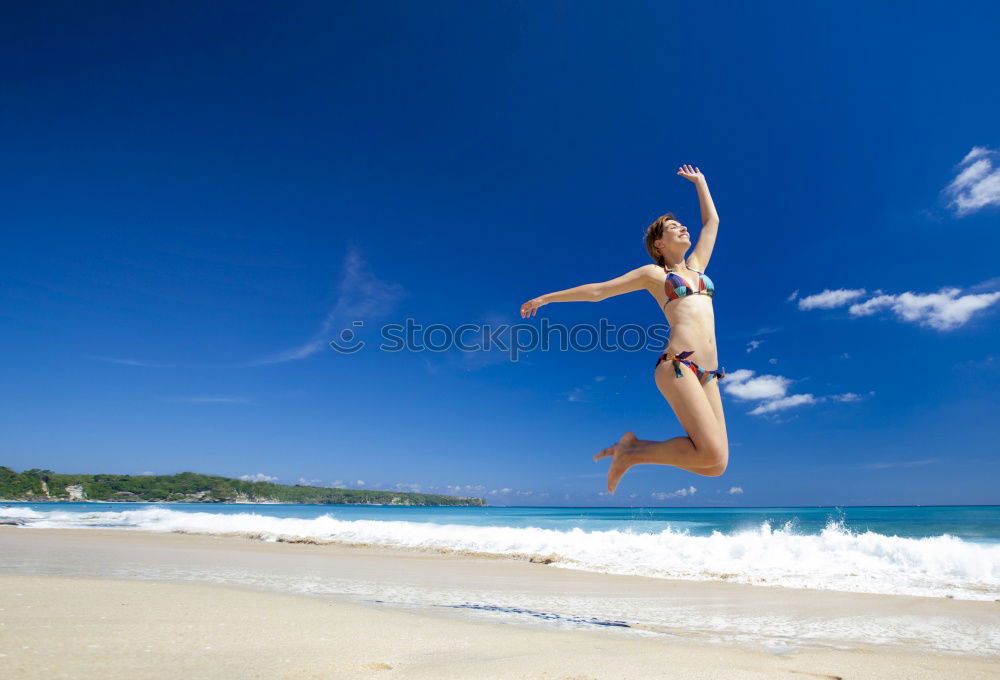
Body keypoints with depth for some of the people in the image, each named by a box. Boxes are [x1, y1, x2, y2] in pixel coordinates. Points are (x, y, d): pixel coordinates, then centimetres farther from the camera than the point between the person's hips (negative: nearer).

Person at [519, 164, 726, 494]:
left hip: (708, 374, 7)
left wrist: (700, 182, 47)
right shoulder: (652, 273, 11)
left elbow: (712, 221, 38)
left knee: (715, 465, -5)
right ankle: (631, 453, -3)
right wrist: (547, 297, 17)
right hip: (678, 365, -6)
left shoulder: (696, 266, 26)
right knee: (714, 456, -21)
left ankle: (633, 446, 7)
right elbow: (597, 290, 14)